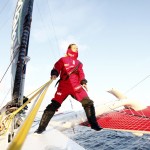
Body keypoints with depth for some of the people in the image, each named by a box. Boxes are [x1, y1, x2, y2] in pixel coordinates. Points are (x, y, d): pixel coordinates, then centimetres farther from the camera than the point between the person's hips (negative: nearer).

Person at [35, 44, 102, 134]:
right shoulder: (63, 60, 9)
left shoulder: (78, 63, 21)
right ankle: (42, 127, 2)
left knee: (88, 103, -8)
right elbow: (56, 69, 0)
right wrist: (54, 75, -23)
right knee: (54, 105, -9)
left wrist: (83, 82, -4)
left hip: (76, 87, 4)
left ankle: (93, 124, 6)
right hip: (64, 86, -3)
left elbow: (81, 74, 15)